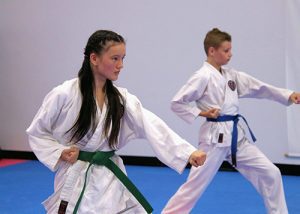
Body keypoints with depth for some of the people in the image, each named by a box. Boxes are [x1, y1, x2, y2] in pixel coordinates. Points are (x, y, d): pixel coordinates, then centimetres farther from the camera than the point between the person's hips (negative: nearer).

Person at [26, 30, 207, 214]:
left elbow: (153, 127, -12)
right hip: (75, 180, -4)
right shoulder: (64, 95, -12)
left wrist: (188, 152, -23)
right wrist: (59, 153, -15)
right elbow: (37, 132, 0)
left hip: (111, 181, 4)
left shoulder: (121, 98, -1)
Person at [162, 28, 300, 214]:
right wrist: (201, 113, -15)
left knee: (270, 173, 7)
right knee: (195, 184, -2)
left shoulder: (232, 75, 10)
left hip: (236, 135, 7)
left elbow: (260, 88, 10)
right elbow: (176, 103, -11)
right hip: (215, 137, -7)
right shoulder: (202, 77, -12)